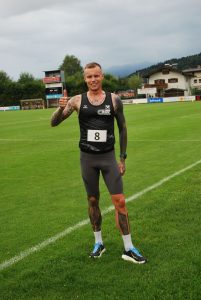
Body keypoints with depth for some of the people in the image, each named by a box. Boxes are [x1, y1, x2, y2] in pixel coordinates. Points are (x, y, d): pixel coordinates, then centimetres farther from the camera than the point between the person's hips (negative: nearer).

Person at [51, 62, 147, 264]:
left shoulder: (114, 100, -3)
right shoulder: (77, 100, -2)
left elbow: (122, 128, 7)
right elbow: (54, 122, -6)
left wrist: (122, 157, 5)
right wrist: (61, 108, -28)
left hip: (109, 157, -1)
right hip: (87, 158, 1)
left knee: (120, 201, -4)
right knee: (93, 201, 11)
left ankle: (128, 249, 5)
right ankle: (98, 243, 28)